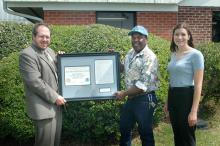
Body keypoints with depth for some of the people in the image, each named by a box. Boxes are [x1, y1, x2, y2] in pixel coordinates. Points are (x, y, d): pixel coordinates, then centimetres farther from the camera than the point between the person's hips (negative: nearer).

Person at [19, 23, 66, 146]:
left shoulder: (50, 51, 13)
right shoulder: (27, 54, -14)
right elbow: (35, 82, -21)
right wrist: (54, 97, -16)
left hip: (56, 104, 9)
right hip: (43, 107, -8)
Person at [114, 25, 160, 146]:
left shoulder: (149, 57, -18)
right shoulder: (130, 54, 8)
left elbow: (143, 85, -22)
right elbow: (125, 69, 25)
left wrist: (124, 93, -15)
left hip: (145, 99, -8)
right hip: (131, 98, 8)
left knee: (145, 132, 6)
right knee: (124, 128, 21)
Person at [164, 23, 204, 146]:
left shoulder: (195, 55, -11)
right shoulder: (174, 54, 10)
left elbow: (198, 85, -14)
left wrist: (194, 111, -17)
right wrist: (167, 103, 18)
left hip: (186, 98, -7)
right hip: (173, 97, 7)